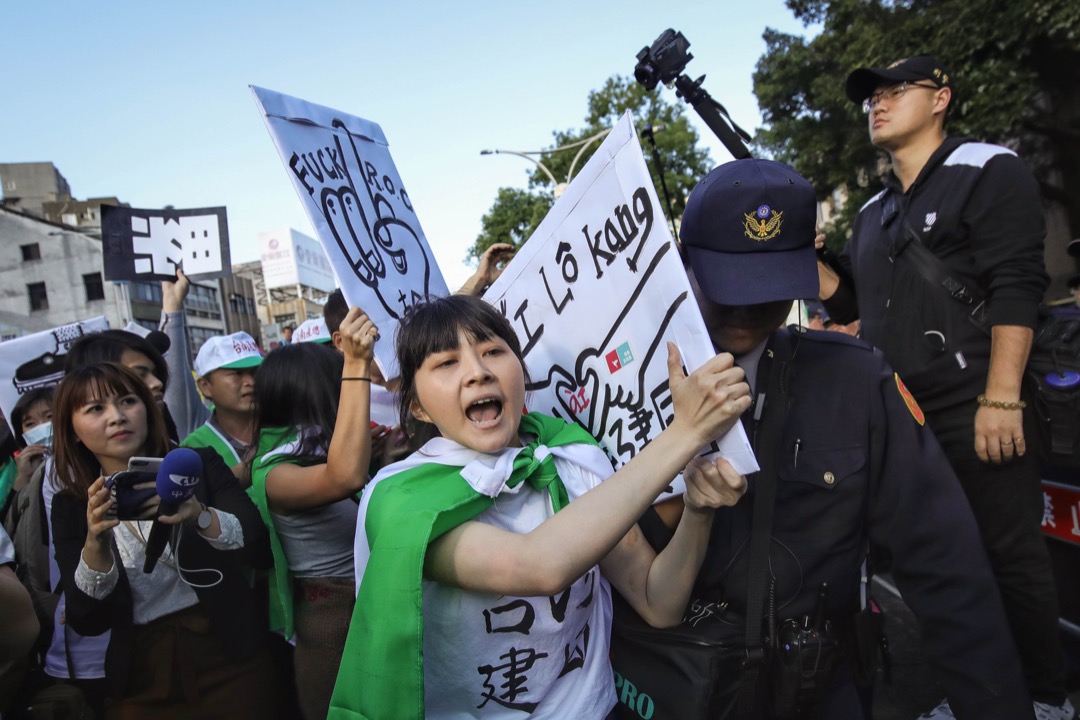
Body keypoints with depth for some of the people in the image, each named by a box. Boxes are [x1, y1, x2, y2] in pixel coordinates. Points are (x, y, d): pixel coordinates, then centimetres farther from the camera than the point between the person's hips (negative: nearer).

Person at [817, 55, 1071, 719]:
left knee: (1013, 557, 2)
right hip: (899, 414, 7)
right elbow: (850, 302, 21)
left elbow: (1017, 289, -12)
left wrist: (1001, 398, -19)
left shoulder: (988, 170, -2)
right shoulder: (874, 211, 19)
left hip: (976, 411, -7)